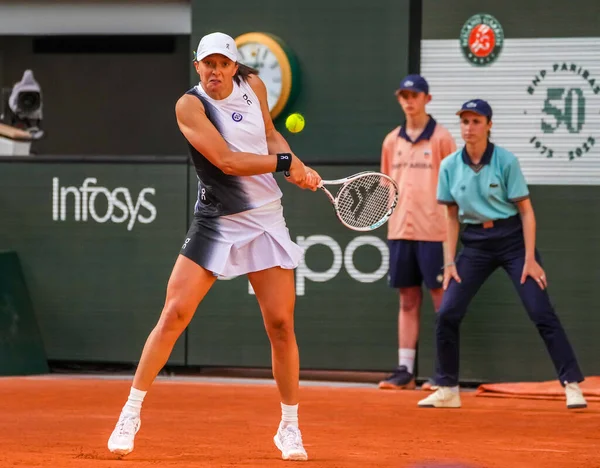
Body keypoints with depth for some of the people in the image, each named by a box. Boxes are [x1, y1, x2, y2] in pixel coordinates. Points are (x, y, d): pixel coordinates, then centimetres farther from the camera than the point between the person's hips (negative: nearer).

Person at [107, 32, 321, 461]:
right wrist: (285, 163, -16)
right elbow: (227, 160, -21)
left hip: (267, 221, 4)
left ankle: (290, 427, 13)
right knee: (175, 313, -11)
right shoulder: (191, 105, -12)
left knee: (281, 324, 0)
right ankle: (131, 414, 0)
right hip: (216, 225, -3)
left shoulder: (253, 85, 3)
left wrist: (300, 168, 3)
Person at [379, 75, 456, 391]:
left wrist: (450, 223, -10)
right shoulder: (392, 141, 13)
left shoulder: (441, 138, -1)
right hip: (399, 230, 5)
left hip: (432, 231, -5)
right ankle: (405, 370, 10)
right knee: (408, 299, 8)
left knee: (441, 299, -2)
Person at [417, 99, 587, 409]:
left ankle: (572, 386, -6)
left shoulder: (506, 161, -10)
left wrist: (530, 259, -13)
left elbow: (526, 211, -7)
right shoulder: (450, 166, 0)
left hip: (512, 239, -3)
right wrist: (450, 262, 2)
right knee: (447, 314, -5)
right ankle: (447, 390, 8)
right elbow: (452, 217, 9)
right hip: (475, 243, 3)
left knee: (541, 312, -10)